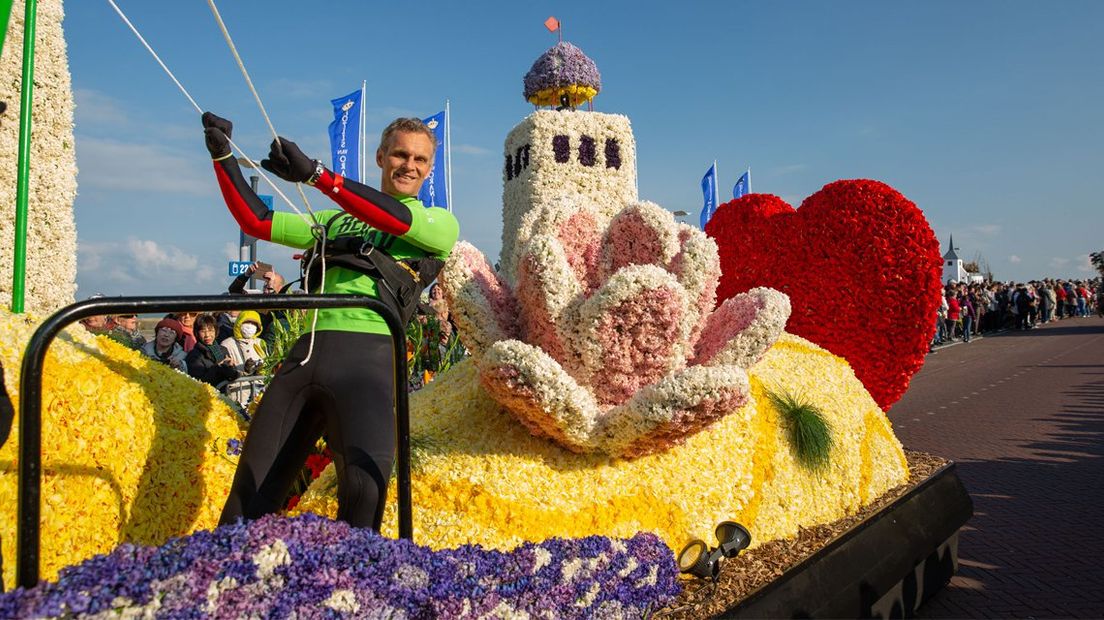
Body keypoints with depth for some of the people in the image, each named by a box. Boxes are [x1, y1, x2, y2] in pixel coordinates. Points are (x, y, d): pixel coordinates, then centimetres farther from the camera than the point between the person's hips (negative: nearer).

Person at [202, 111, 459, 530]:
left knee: (366, 478, -27)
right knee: (252, 488, 3)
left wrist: (316, 174, -15)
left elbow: (397, 220, -8)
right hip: (307, 351, 5)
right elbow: (256, 222, 25)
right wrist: (223, 157, 15)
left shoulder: (440, 223, 13)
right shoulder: (338, 220, 28)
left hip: (368, 352, -4)